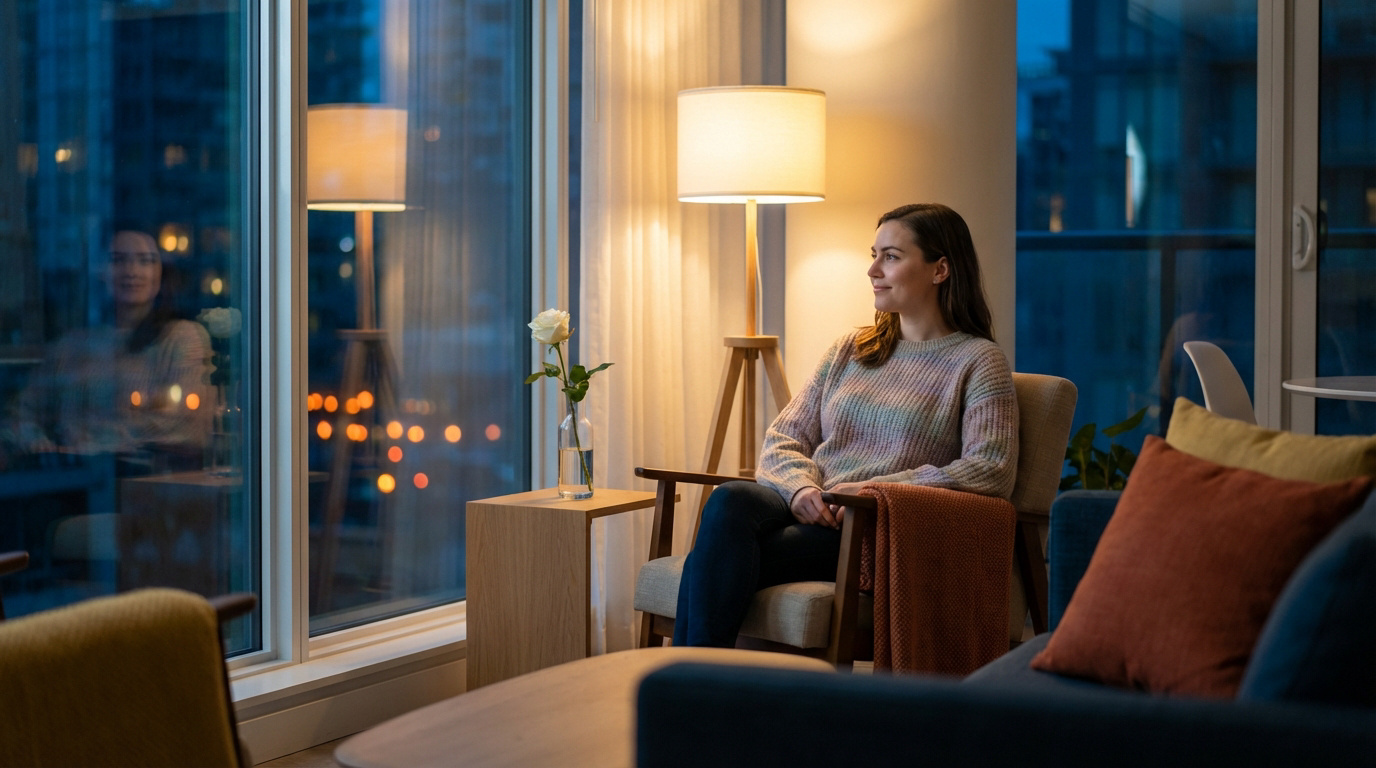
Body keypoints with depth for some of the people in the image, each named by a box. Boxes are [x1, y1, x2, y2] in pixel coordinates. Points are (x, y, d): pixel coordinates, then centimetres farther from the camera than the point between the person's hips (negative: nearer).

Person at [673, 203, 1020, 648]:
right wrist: (802, 486, -7)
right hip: (809, 510, 5)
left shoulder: (978, 361, 5)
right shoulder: (850, 350, 23)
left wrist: (874, 489, -15)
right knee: (729, 500, -32)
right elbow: (783, 438, 18)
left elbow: (992, 471, -9)